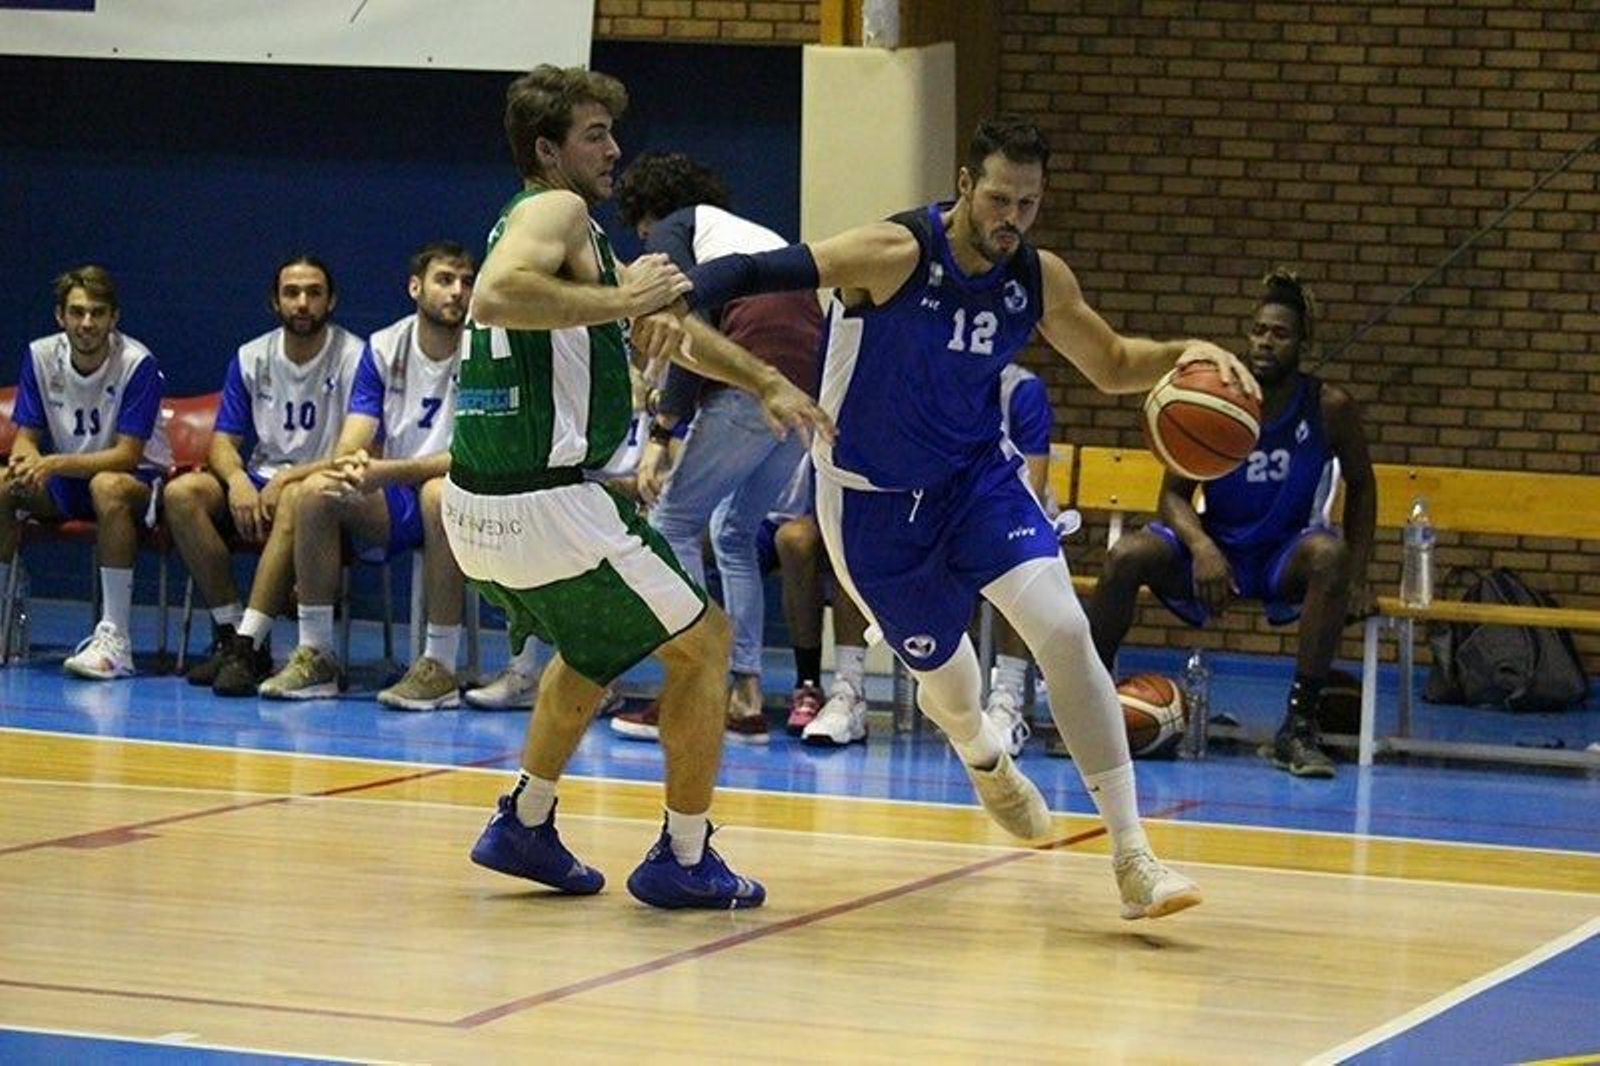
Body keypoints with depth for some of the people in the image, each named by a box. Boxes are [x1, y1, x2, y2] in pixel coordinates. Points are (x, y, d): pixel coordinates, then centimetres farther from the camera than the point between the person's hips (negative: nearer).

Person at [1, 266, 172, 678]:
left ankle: (115, 639, -39)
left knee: (108, 486, -39)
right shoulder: (40, 356, -4)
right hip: (66, 485, 5)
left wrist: (55, 464, -34)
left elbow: (126, 456, -22)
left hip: (138, 480, -5)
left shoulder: (138, 364, -18)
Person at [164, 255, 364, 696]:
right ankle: (229, 632, -18)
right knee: (181, 494, -21)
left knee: (296, 500, -40)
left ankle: (249, 643, -42)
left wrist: (290, 477, -24)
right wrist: (236, 480, -17)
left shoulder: (354, 357, -8)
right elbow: (223, 442, 7)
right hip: (262, 478, 5)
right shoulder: (251, 358, 8)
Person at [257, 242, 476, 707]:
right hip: (393, 505, 5)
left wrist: (387, 472, -31)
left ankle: (440, 667, -32)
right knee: (316, 491, -20)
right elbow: (351, 443, -2)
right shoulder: (383, 348, 4)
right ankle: (315, 655, -13)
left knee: (440, 493, -38)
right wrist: (350, 466, -29)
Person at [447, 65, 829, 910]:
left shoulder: (571, 229, 21)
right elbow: (495, 296, -31)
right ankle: (683, 860, 10)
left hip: (474, 506, 10)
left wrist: (766, 383, 26)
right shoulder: (556, 211, -10)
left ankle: (524, 824, 33)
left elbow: (668, 325, 30)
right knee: (702, 643, 7)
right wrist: (619, 301, -25)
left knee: (595, 645, 34)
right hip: (549, 506, -10)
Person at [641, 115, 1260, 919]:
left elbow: (1111, 365, 9)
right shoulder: (897, 254, -25)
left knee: (1063, 628, -17)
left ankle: (1132, 858, -15)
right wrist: (675, 303, -50)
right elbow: (755, 271, -32)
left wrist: (1182, 356, -12)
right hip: (872, 496, -3)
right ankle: (983, 758, 53)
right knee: (941, 671, 11)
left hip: (979, 474, 3)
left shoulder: (1039, 279, -8)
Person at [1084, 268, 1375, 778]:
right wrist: (1201, 547, -28)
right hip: (1214, 550, 1)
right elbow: (1174, 493, -7)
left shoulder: (1329, 408, -10)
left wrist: (1355, 578, -3)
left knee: (1329, 554, -37)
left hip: (1286, 556, -1)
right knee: (1126, 556, -26)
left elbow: (1361, 487, 5)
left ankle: (1299, 725, -33)